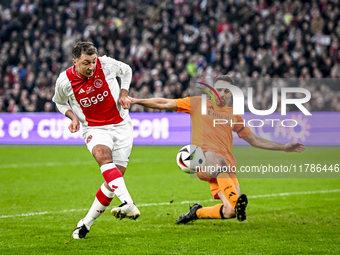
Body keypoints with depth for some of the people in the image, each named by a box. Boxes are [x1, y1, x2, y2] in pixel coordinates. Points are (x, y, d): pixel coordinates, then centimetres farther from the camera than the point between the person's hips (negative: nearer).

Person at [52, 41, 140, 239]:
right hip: (94, 129, -1)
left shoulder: (106, 64, -11)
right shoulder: (65, 81, -11)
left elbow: (126, 70, 12)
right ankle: (129, 205, -49)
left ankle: (87, 223, 8)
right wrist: (73, 118, -5)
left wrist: (124, 93, -2)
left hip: (120, 125, 1)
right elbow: (59, 102, 12)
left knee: (114, 179, -6)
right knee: (103, 156, -35)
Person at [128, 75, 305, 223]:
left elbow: (254, 140, 28)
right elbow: (165, 104, 14)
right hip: (202, 159, -4)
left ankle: (197, 212, 12)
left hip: (226, 168, 4)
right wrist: (136, 101, 7)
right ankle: (235, 199, -55)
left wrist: (284, 148, 22)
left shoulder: (233, 115, 23)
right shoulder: (198, 103, 15)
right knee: (218, 160, -42)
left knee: (231, 212, -14)